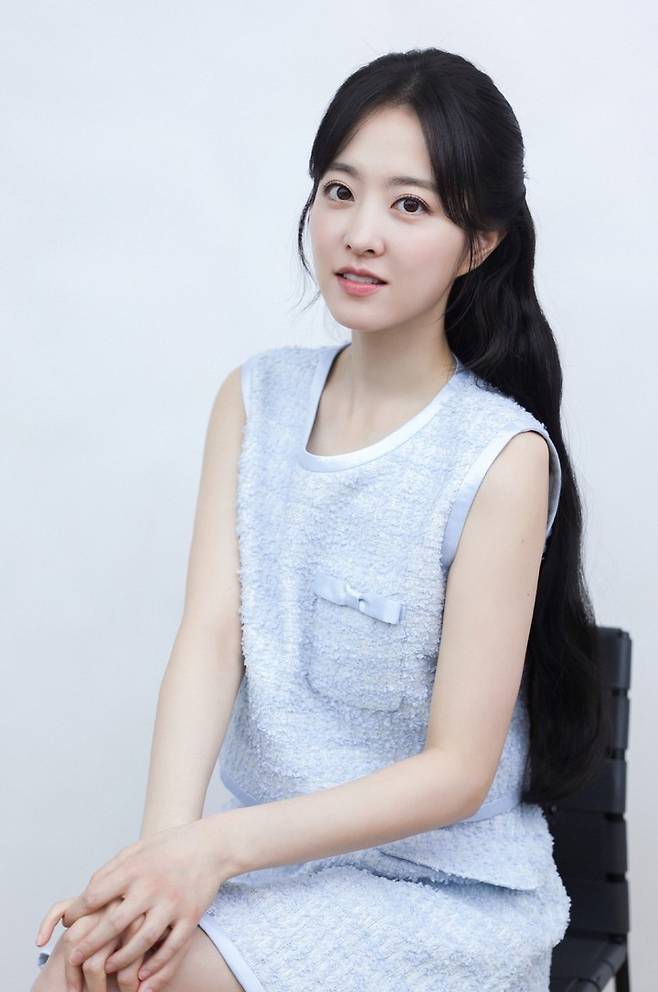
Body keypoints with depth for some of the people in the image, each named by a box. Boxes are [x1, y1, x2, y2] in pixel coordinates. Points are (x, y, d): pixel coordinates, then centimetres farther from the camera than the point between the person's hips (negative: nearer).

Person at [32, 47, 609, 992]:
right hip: (271, 851, 4)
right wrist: (164, 844, -25)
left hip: (444, 888, -4)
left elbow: (457, 772, -14)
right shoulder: (255, 399, 2)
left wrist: (220, 845, -24)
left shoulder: (500, 455, -15)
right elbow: (211, 633, -9)